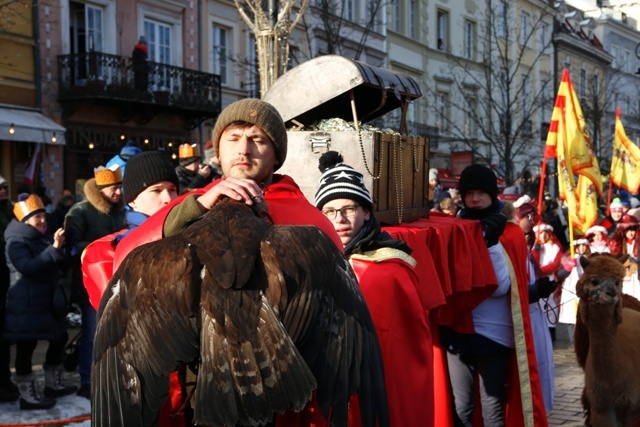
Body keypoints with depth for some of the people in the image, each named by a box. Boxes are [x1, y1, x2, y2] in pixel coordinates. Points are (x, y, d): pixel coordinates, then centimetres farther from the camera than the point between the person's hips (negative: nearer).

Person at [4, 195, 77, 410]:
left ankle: (53, 384, 30)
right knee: (26, 347, -6)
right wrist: (54, 249, -30)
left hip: (47, 301, 10)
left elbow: (57, 265, 25)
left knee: (59, 338, 16)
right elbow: (29, 268, -28)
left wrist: (60, 246, 7)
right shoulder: (16, 242, -13)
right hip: (26, 306, -10)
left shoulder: (42, 237, 15)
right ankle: (27, 395, 0)